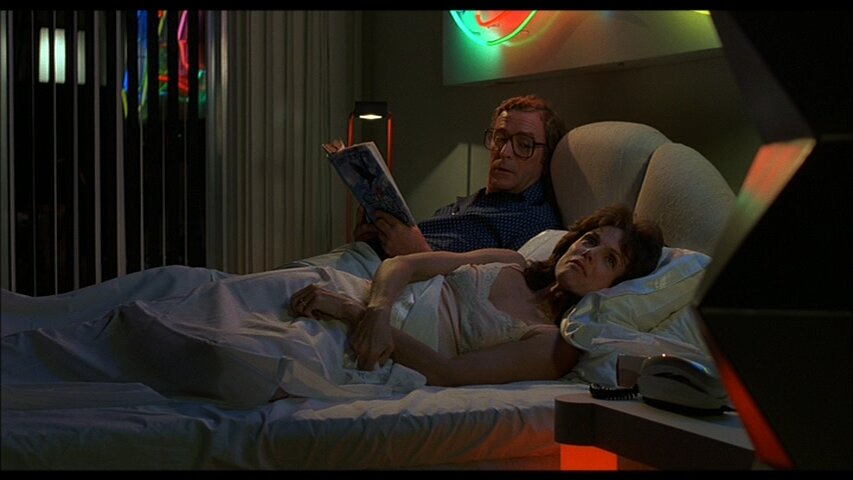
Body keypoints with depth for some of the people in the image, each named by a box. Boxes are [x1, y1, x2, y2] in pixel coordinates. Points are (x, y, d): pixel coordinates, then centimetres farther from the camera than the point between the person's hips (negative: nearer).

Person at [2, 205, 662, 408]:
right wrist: (381, 302, -11)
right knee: (184, 301, -11)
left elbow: (449, 371, -11)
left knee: (245, 358, -26)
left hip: (352, 357, -5)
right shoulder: (508, 262, 17)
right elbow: (403, 264, 11)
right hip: (338, 289, 6)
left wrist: (358, 315, -14)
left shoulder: (556, 344, 0)